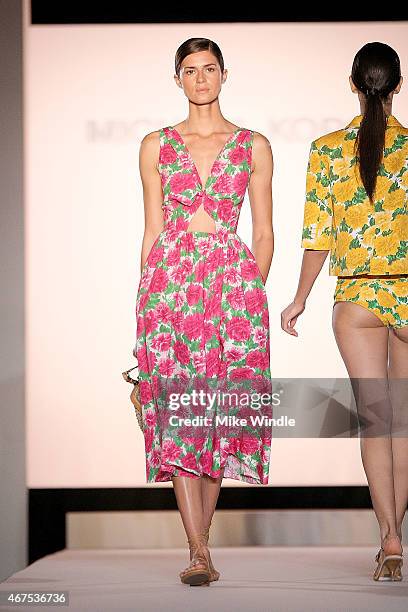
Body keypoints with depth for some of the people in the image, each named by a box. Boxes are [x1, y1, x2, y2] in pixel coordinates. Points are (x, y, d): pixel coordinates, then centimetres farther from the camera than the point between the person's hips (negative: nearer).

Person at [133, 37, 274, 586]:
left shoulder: (254, 146, 10)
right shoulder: (156, 146, 13)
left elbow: (264, 232, 11)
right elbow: (152, 230, 12)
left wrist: (253, 289, 2)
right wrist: (147, 296, 7)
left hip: (233, 278, 0)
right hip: (169, 280, 0)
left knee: (222, 411, -3)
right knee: (177, 411, -11)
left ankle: (199, 539, 11)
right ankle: (200, 553, -14)